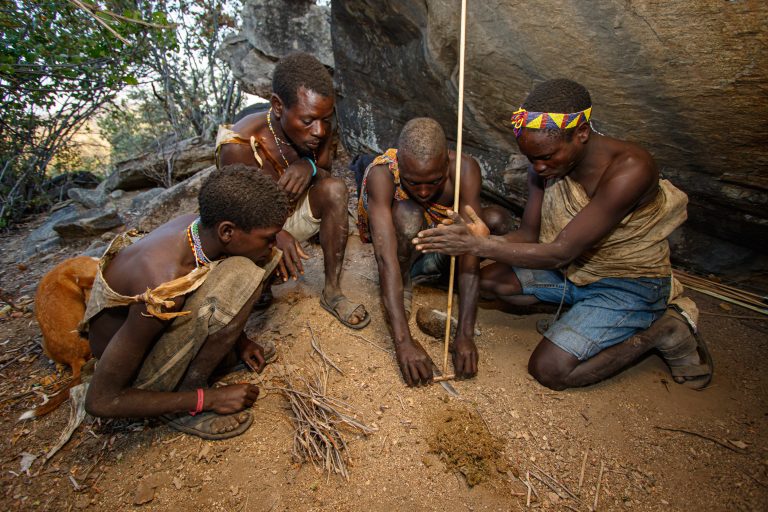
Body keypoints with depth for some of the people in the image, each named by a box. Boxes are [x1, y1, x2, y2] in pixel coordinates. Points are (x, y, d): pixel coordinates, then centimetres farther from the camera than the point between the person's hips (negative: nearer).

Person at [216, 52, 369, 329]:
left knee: (335, 189, -25)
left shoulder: (320, 128, -18)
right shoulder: (239, 147, -31)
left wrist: (309, 168, -27)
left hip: (294, 213, 4)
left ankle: (332, 292, -16)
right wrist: (274, 234, -42)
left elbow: (325, 171, -1)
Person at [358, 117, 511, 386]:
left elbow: (469, 254, -35)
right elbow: (386, 260, -42)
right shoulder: (382, 174, -35)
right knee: (407, 213, -37)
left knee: (495, 220, -25)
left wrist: (465, 335, -39)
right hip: (399, 240, -2)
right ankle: (405, 285, -12)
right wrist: (403, 342, -47)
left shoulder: (464, 169, -30)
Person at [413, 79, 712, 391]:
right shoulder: (544, 164, -9)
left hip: (629, 285, -7)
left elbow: (560, 253, -33)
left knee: (549, 370, -18)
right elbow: (529, 236, -8)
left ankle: (662, 330, 1)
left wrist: (479, 246, -35)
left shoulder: (630, 169, -31)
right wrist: (484, 240, -29)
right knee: (489, 279, -2)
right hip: (576, 270, 7)